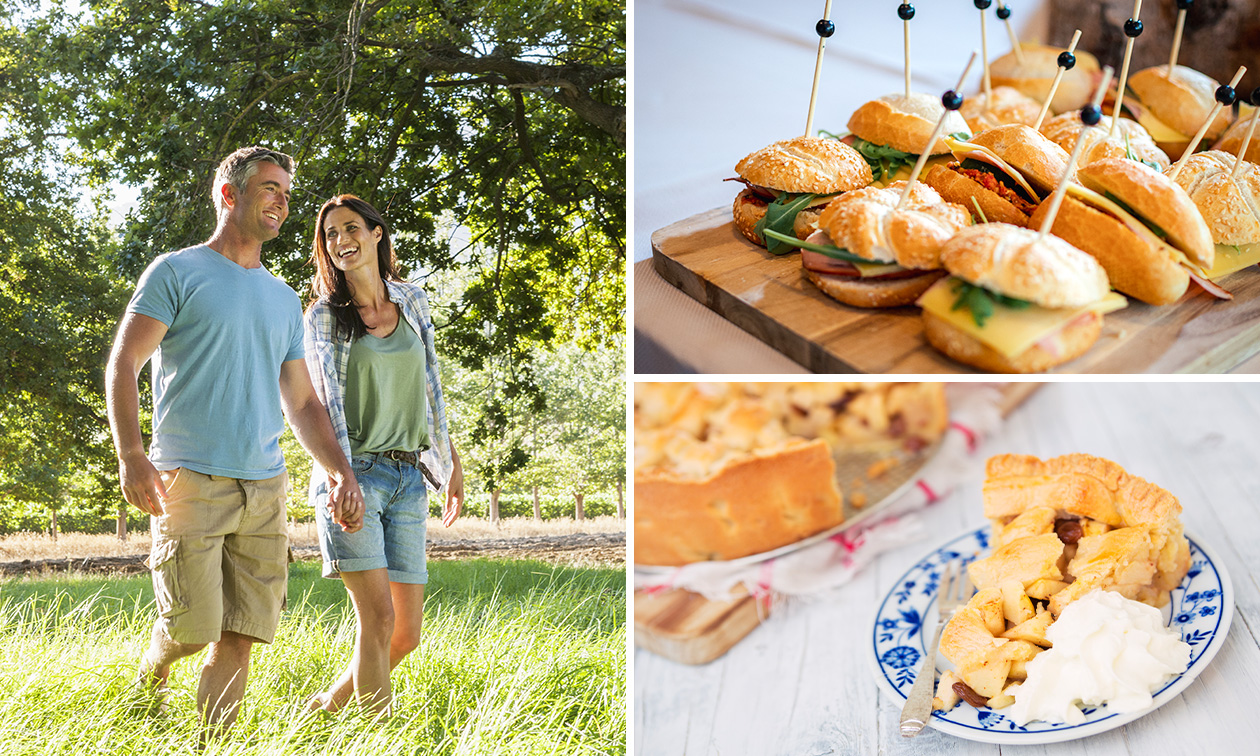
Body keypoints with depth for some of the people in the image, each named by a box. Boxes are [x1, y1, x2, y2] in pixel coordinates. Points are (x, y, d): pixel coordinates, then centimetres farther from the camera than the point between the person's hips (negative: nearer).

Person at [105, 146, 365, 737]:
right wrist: (131, 455, -17)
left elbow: (303, 403, 21)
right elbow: (122, 366, -3)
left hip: (265, 488, 5)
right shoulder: (177, 272, 4)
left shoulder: (284, 301, 20)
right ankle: (148, 676, 27)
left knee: (240, 636, 0)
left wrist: (341, 472, 8)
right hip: (190, 480, -5)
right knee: (192, 628, -6)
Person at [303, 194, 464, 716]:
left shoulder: (412, 302, 13)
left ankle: (329, 704, 22)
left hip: (409, 479, 4)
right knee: (378, 616, -16)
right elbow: (324, 401, -7)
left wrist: (452, 463, 19)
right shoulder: (323, 314, 2)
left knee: (406, 634, 2)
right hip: (354, 473, -4)